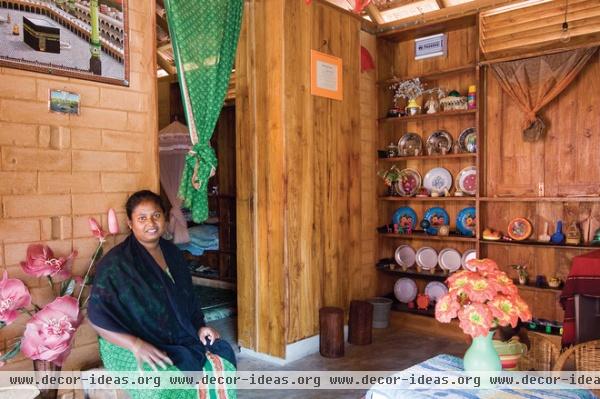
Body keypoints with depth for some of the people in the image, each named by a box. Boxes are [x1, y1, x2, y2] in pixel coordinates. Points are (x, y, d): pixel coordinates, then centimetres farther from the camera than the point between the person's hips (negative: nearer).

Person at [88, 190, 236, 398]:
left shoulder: (171, 252, 8)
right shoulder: (116, 263, -12)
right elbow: (97, 316, -15)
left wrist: (200, 326, 2)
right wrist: (137, 345, -25)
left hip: (179, 337, 6)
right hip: (128, 345, -6)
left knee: (222, 358, -13)